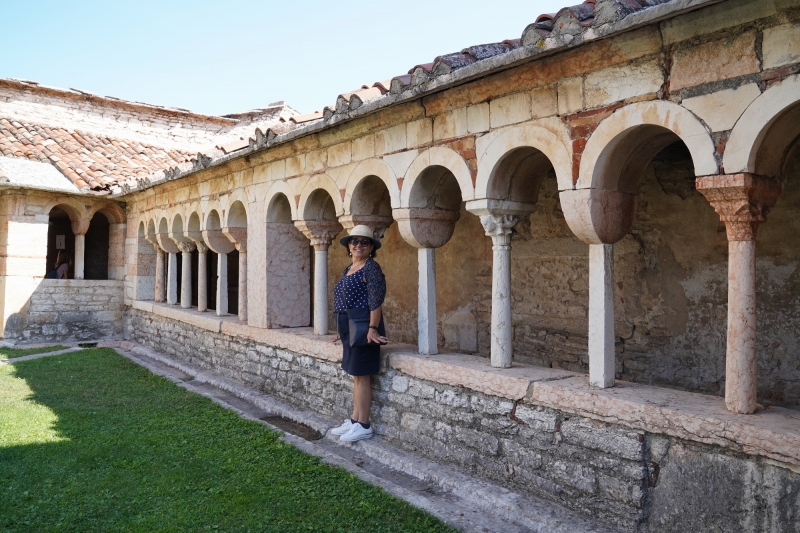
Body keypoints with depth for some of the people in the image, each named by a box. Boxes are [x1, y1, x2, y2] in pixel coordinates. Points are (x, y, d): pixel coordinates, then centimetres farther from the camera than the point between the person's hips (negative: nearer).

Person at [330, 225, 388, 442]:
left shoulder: (371, 268, -11)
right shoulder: (349, 268, 16)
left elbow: (376, 301, -18)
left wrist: (373, 328, -24)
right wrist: (343, 331, 22)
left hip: (363, 326, -9)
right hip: (350, 327, 9)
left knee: (361, 375, -4)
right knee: (356, 375, 14)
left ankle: (364, 426, 4)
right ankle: (354, 420, 23)